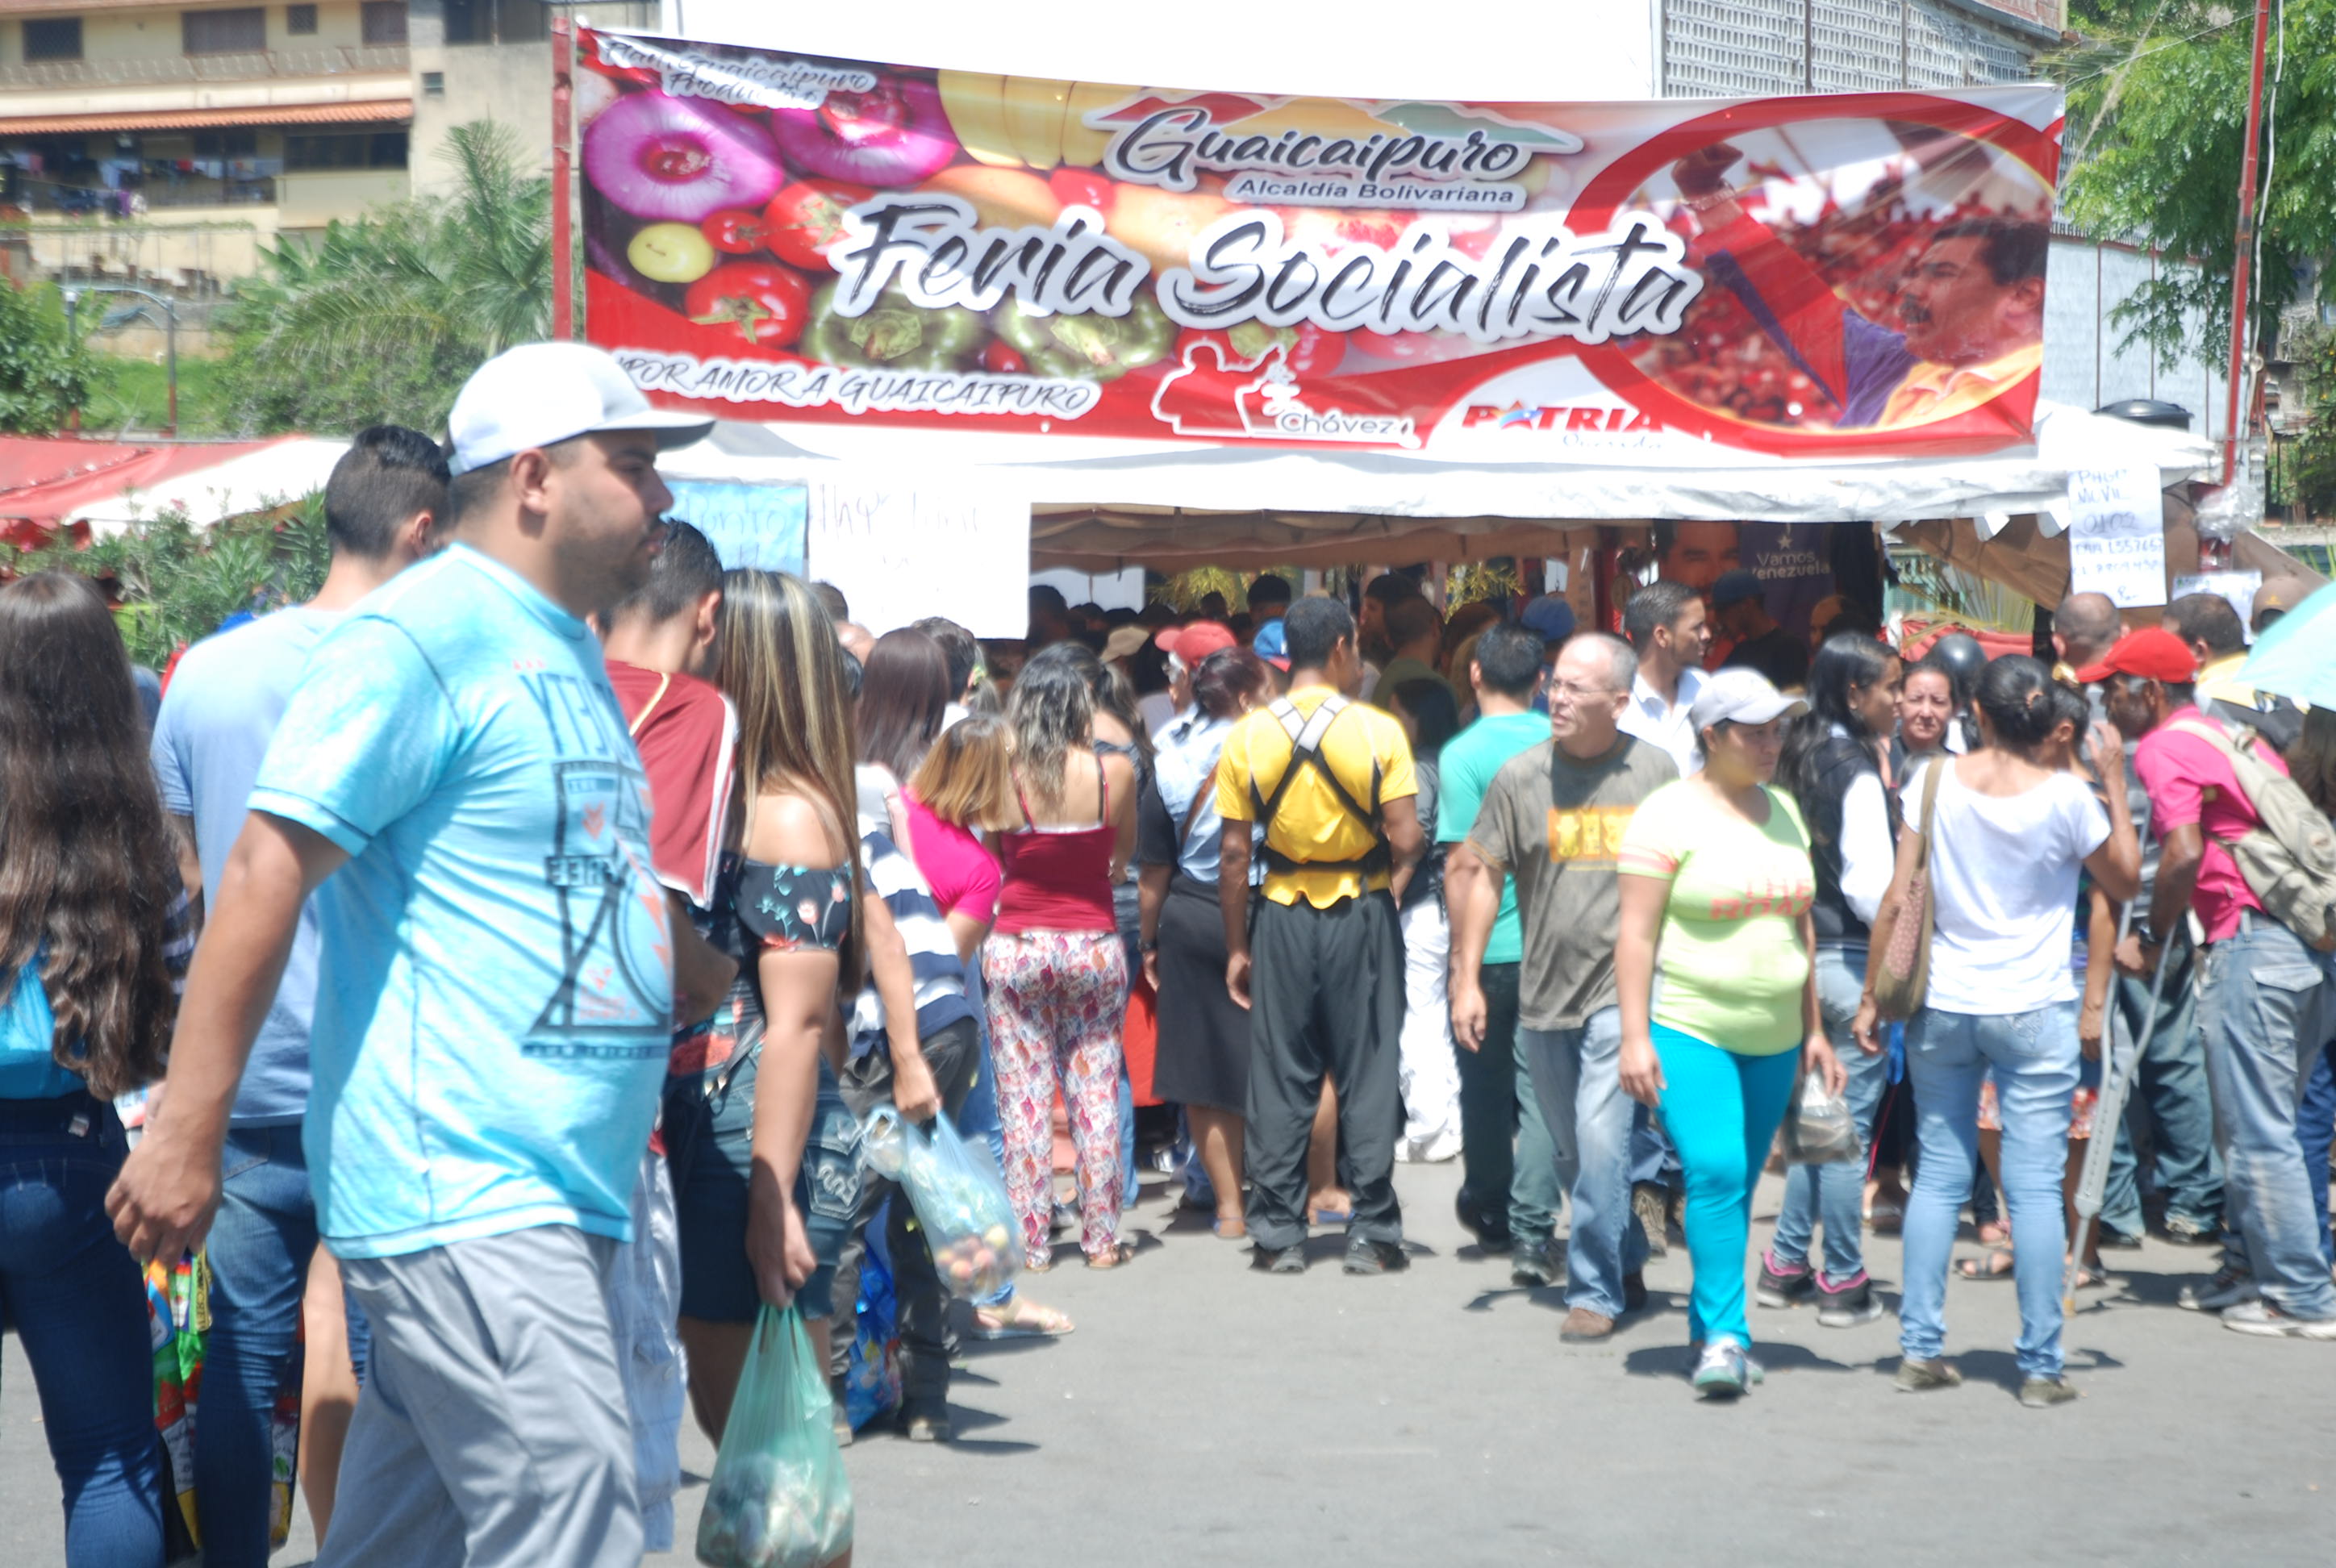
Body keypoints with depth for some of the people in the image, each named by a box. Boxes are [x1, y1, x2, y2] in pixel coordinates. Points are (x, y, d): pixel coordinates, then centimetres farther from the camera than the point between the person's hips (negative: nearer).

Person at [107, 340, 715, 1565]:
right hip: (463, 1194, -9)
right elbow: (267, 868, -17)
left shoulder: (565, 649, 19)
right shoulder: (423, 633, -11)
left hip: (550, 1192, 9)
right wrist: (185, 1135, -20)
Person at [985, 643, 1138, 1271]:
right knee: (1096, 1093, 8)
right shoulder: (1114, 772, -6)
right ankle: (1101, 1237, 13)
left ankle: (1031, 1241, 8)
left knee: (1024, 1098, 5)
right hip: (1094, 946, 1)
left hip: (1016, 947, -1)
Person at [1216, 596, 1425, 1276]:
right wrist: (1400, 870, 12)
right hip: (1362, 914, -1)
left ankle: (1278, 1235, 9)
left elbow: (1233, 852, -2)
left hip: (1283, 918, 2)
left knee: (1279, 1079, 7)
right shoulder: (1379, 732, -8)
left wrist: (1236, 946, 5)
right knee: (1367, 1075, 5)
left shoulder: (1248, 736, -2)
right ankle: (1371, 1234, 6)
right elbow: (1406, 841, -12)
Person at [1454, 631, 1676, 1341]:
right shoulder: (1521, 776, 1)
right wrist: (1467, 980, -1)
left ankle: (1595, 1291, -2)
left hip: (1622, 991, -3)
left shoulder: (1657, 772, 0)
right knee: (1570, 1150, 13)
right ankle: (1627, 1264, 33)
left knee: (1601, 1140, -13)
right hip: (1542, 993, 3)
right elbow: (1480, 873, 5)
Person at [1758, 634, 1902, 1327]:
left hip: (1805, 953, 8)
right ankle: (1843, 1282, 6)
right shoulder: (1858, 772, -15)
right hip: (1854, 960, -8)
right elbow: (1871, 890, -20)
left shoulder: (1800, 756, 9)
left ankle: (1787, 1263, 22)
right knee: (1850, 1124, 0)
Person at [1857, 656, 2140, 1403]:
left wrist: (1871, 994, 6)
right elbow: (2125, 879, 7)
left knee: (1938, 1176, 10)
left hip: (1942, 1006, 3)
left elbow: (1897, 900, -2)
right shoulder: (2065, 795, -9)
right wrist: (2113, 782, 11)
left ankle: (1920, 1349, 10)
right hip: (2034, 1009, -2)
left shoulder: (1934, 780, -3)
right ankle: (2040, 1365, 2)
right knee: (2035, 1185, 0)